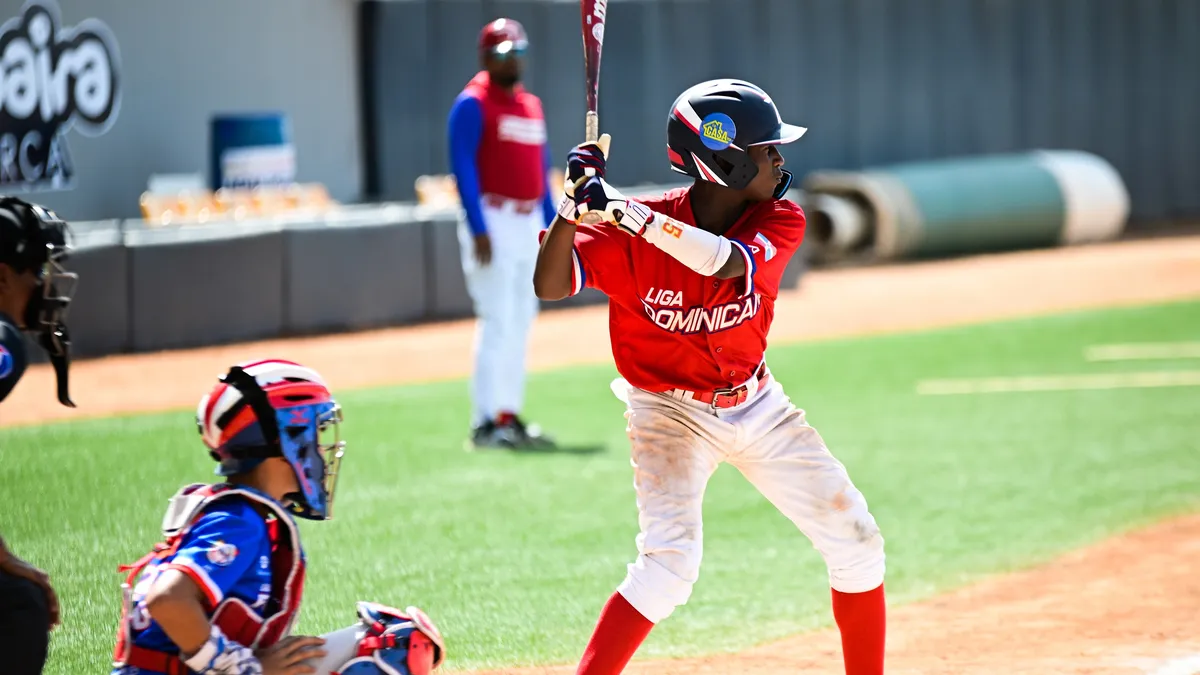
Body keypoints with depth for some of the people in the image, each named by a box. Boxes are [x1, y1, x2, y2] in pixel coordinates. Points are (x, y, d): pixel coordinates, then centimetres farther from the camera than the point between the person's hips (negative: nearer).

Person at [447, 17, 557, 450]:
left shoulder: (532, 106, 16)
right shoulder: (472, 105, -7)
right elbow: (463, 169, -14)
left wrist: (551, 227, 14)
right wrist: (478, 230, -21)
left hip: (530, 224, 8)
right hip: (492, 219, -8)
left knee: (521, 323, 9)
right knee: (496, 321, -12)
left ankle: (509, 417, 14)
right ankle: (485, 423, -12)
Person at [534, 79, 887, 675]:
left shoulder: (780, 222, -13)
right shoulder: (634, 232, -19)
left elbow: (725, 261, -34)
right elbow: (550, 285, -26)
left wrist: (625, 211, -45)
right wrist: (575, 203, -41)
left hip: (757, 407, 5)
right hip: (671, 413, -4)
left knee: (857, 543, 5)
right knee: (670, 562, -25)